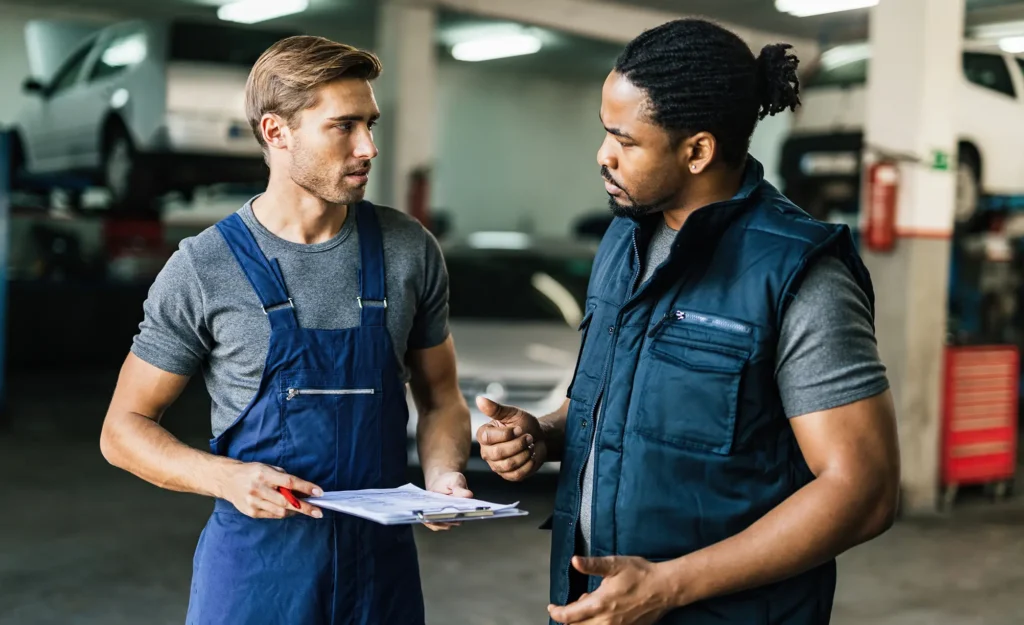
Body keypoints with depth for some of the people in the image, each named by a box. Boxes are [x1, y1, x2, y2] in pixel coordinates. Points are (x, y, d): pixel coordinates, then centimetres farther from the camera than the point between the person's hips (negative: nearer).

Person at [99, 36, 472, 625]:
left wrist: (443, 472, -10)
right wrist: (228, 478, -19)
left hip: (382, 560, 3)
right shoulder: (202, 271, -9)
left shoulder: (411, 251, -1)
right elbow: (125, 427, -2)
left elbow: (440, 398, 10)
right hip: (258, 561, -2)